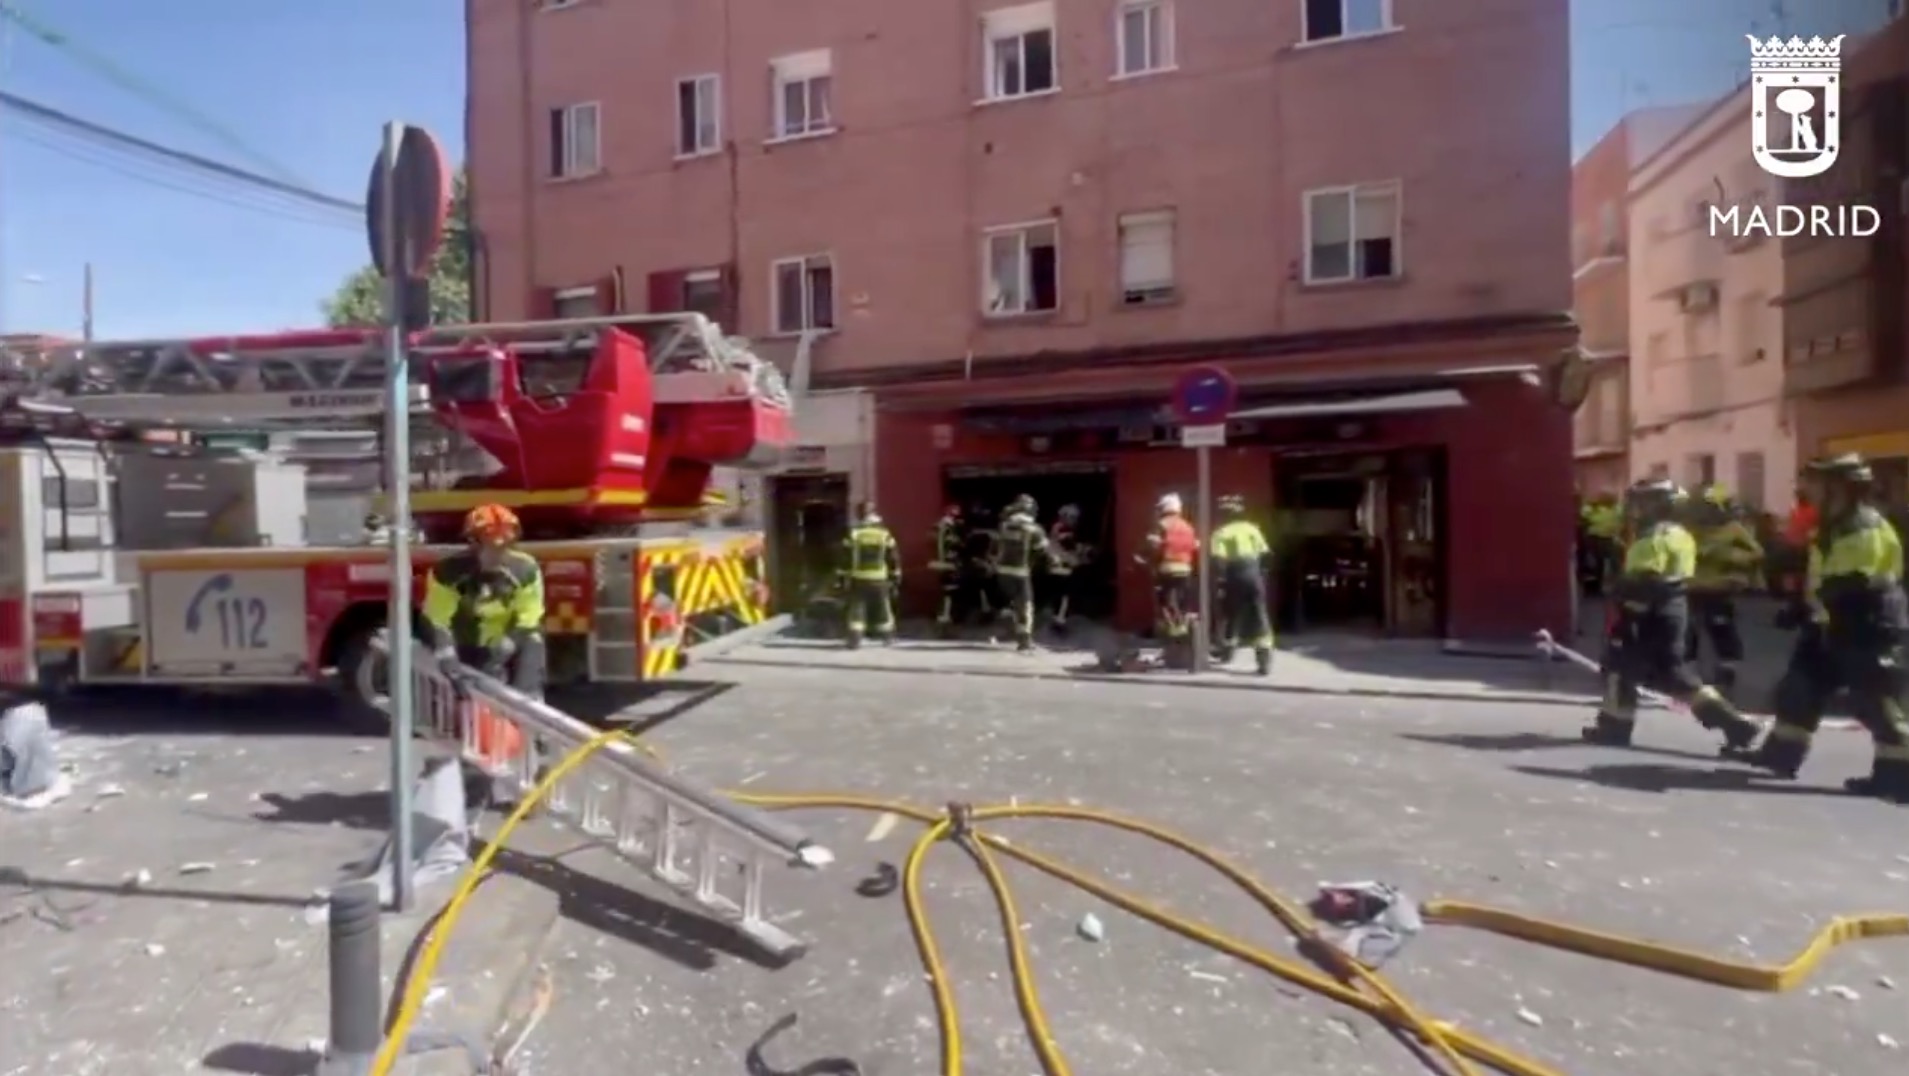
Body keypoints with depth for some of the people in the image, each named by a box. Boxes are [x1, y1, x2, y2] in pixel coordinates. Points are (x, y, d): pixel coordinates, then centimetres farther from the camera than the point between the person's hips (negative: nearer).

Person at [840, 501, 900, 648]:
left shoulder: (853, 534, -4)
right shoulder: (885, 534, 0)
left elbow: (845, 558, -3)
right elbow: (893, 558, 1)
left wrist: (843, 577, 4)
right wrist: (895, 579, 8)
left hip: (858, 579, -1)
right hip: (879, 580, 1)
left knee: (856, 609, 2)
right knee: (883, 608, 14)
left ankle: (854, 639, -5)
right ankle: (888, 636, 24)